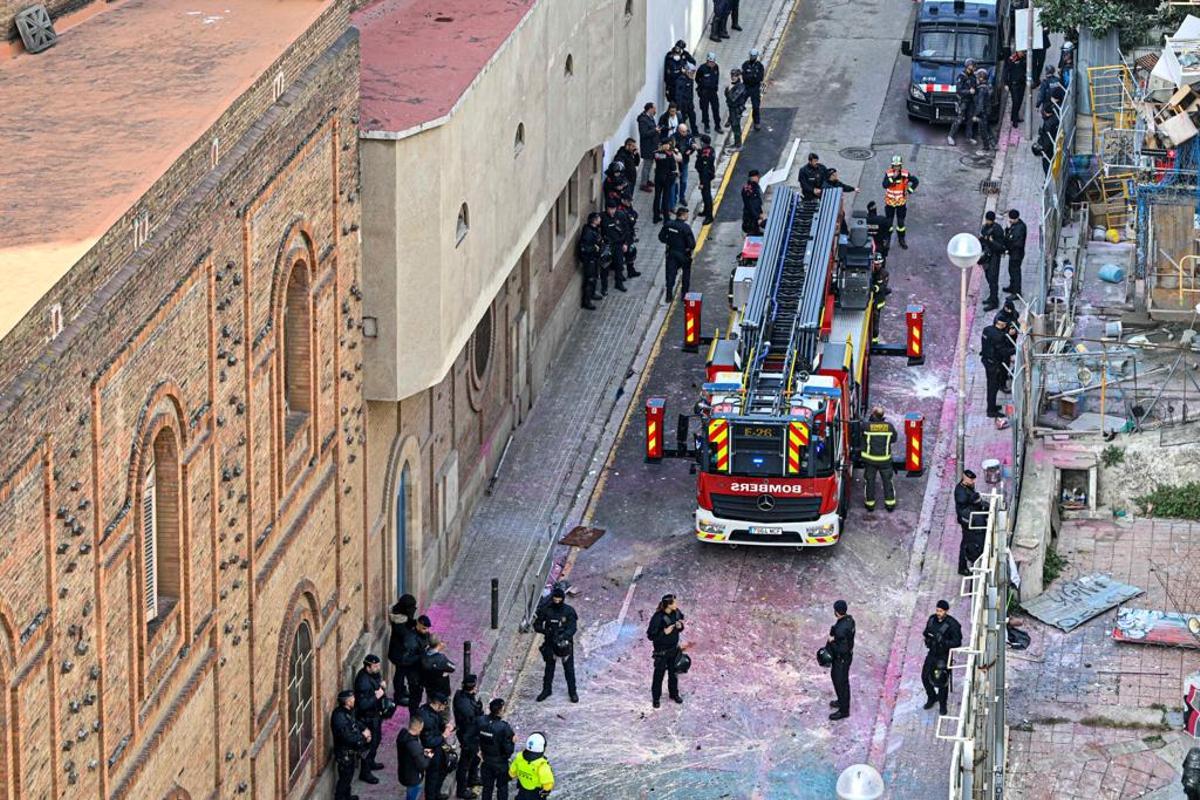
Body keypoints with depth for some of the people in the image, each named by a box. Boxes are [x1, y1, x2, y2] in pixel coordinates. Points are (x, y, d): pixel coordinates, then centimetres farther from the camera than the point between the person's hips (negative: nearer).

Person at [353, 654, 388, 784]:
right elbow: (363, 704, -33)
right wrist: (376, 696, -30)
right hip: (367, 717, -9)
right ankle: (365, 773, 16)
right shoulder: (363, 682, -32)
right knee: (370, 744, 2)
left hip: (375, 714, 9)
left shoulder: (373, 674, -5)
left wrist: (382, 686, -6)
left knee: (376, 739, 26)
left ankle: (370, 762, 48)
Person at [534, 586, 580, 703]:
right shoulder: (545, 610, -6)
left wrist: (564, 635, -32)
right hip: (550, 643, 1)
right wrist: (546, 631, -21)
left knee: (569, 669, 4)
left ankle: (572, 692, 15)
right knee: (549, 668, 13)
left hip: (565, 643, -1)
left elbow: (573, 627, -14)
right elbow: (537, 625, -2)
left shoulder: (568, 611, -9)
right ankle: (547, 690, 27)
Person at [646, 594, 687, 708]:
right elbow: (650, 635, -22)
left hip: (674, 648, 6)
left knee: (673, 672, 21)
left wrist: (680, 626, -14)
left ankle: (674, 693, 42)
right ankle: (656, 698, 27)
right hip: (661, 651, -6)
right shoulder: (658, 618, -28)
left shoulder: (676, 613, -10)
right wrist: (665, 632, -31)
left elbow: (680, 625, 9)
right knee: (659, 674, 10)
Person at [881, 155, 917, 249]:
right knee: (889, 221, 7)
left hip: (901, 202, 1)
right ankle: (887, 239, 22)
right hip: (890, 202, -1)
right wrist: (893, 177, -36)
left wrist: (909, 190, -7)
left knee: (901, 222, 9)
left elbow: (916, 181, 1)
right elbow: (885, 185, -28)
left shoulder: (905, 174, -11)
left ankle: (901, 240, 23)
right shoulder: (888, 174, -14)